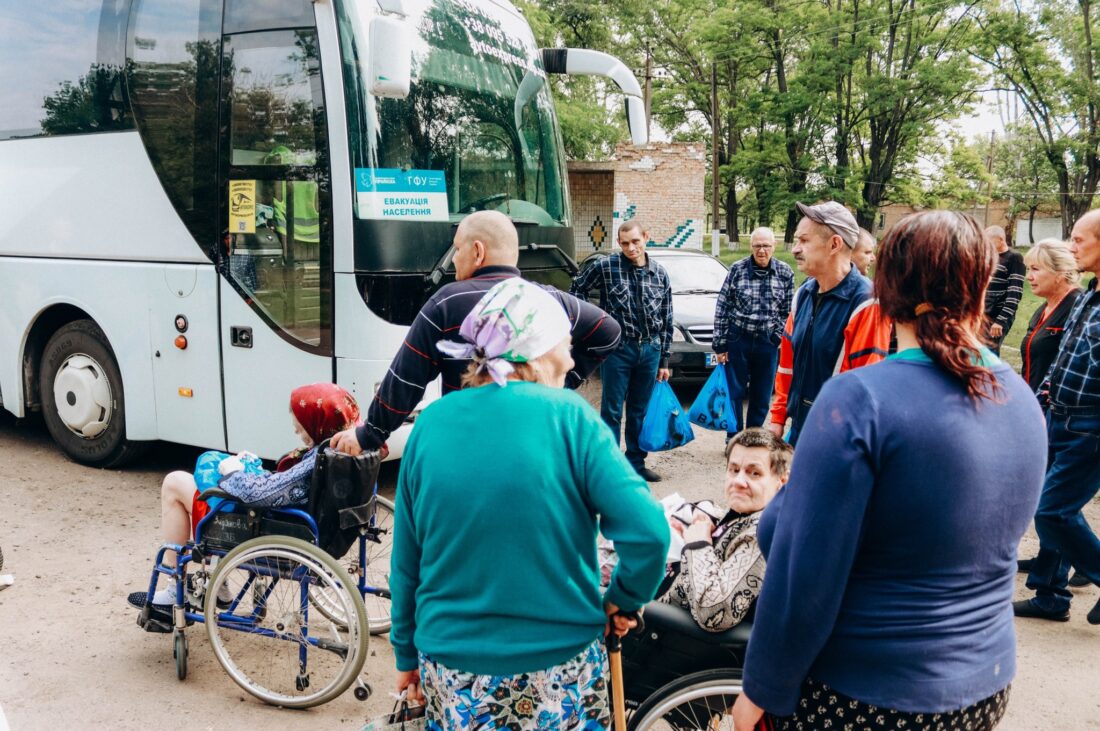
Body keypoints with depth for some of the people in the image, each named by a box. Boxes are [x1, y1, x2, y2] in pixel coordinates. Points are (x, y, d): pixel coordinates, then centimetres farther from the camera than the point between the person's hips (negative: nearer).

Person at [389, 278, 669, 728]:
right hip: (560, 668, -2)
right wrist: (623, 601, -1)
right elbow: (647, 532, -20)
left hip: (453, 675, 3)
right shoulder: (568, 416, -13)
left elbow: (406, 560, 2)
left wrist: (407, 654, 14)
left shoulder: (431, 424, -4)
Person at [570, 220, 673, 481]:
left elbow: (667, 320, 9)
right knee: (612, 411, 0)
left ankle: (636, 462, 23)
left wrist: (664, 360, 8)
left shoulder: (660, 273, 5)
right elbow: (577, 290, 6)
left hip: (650, 350, 3)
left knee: (639, 411, 12)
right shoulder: (606, 266, -6)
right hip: (618, 349, -3)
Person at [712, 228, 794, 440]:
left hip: (768, 342, 2)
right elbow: (722, 309, -2)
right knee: (734, 392, 4)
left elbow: (787, 311, 7)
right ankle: (734, 438, 16)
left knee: (762, 396, 9)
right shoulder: (737, 269, -4)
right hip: (738, 338, -1)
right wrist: (720, 344, -4)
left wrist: (778, 335, -4)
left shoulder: (786, 273, 0)